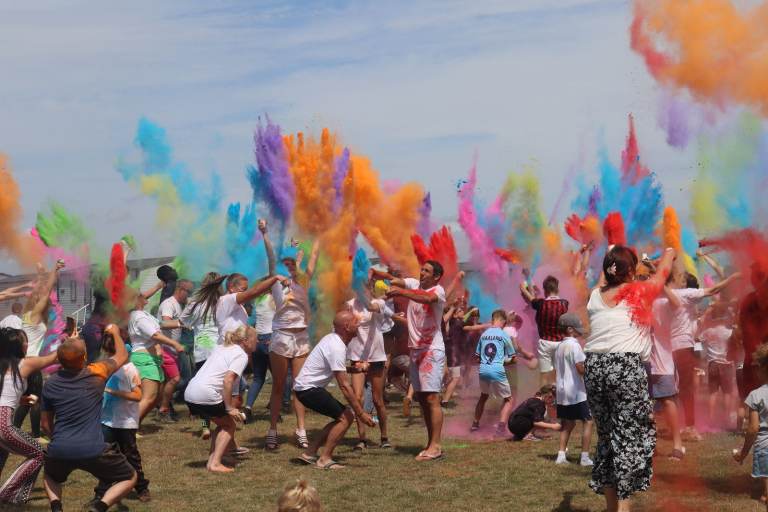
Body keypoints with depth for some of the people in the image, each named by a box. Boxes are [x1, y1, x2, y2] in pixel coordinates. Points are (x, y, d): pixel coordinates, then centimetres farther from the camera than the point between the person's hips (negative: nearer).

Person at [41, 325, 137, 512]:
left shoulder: (50, 384, 7)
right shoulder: (96, 373, 0)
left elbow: (46, 424, 17)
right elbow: (122, 356, 20)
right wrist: (115, 333, 36)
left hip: (59, 451, 3)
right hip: (93, 450, -3)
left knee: (51, 477, 37)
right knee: (129, 478, 18)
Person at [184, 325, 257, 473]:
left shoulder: (221, 348, 23)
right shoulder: (241, 355, -5)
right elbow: (228, 380, -19)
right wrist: (229, 408, -15)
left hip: (190, 393, 8)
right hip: (206, 395, -8)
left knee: (223, 424, 23)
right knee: (230, 425, 9)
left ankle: (211, 460, 17)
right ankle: (215, 464, -3)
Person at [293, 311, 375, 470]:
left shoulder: (333, 339, 9)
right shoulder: (337, 348, -21)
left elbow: (335, 369, 26)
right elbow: (344, 386, -23)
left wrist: (354, 369, 6)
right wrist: (361, 413, -21)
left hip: (305, 387, 10)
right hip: (308, 389, -10)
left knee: (342, 417, 11)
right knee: (346, 416, -13)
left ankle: (310, 453, 13)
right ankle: (324, 459, -10)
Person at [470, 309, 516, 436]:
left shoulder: (483, 334, 10)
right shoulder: (503, 335, -2)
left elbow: (477, 357, 17)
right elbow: (512, 358, 5)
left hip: (483, 370, 5)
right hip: (497, 371, -5)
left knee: (483, 396, 29)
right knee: (509, 400, 8)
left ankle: (475, 424, 32)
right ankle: (501, 426, -11)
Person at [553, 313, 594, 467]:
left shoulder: (559, 347, 13)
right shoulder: (574, 345, -13)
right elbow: (580, 368, -19)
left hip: (562, 392, 8)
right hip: (576, 392, -8)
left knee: (568, 423, 14)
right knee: (587, 421, 0)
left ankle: (561, 455, 8)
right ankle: (585, 457, -3)